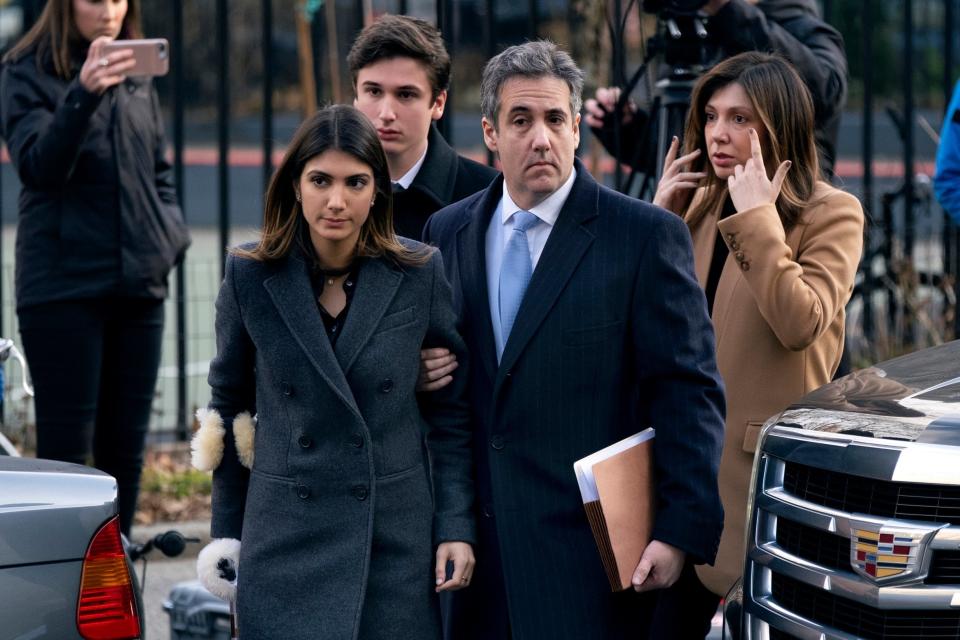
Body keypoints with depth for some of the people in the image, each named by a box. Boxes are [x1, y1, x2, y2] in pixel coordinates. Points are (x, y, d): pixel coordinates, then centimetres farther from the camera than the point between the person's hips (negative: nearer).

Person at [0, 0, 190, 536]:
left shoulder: (137, 76, 13)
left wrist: (172, 236, 3)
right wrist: (84, 94, -33)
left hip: (138, 285, 6)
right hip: (63, 285, -5)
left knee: (126, 446, 9)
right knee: (66, 448, -7)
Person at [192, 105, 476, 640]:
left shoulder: (421, 275, -1)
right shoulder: (252, 278, 0)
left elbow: (451, 414, 5)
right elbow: (229, 409, 10)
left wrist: (457, 526, -1)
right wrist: (226, 532, 10)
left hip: (397, 534, 0)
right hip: (287, 533, 0)